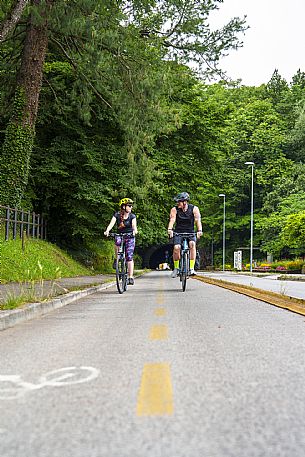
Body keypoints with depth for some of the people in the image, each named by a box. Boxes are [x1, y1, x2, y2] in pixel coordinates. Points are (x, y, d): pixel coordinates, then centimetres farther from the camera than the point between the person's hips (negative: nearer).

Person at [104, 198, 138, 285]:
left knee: (129, 257, -9)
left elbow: (134, 225, -23)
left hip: (130, 237, 0)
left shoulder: (132, 216, -7)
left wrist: (134, 230, -46)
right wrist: (107, 231, -40)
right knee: (117, 241, -36)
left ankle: (130, 277, -5)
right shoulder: (117, 215, -6)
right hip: (120, 235, 0)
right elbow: (111, 223, -20)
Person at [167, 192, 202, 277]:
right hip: (178, 232, 0)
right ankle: (176, 268, -1)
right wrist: (170, 229, -38)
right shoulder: (174, 209, -7)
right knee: (176, 248, -23)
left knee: (192, 244, -29)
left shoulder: (194, 209, -7)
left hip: (190, 232, 0)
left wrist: (199, 230, -35)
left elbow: (198, 220, -18)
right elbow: (172, 220, -19)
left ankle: (192, 268, -23)